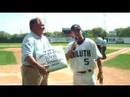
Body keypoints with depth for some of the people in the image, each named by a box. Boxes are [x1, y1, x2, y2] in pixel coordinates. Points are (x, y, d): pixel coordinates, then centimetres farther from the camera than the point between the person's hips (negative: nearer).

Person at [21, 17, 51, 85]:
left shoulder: (44, 38, 12)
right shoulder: (29, 39, -15)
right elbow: (27, 56, -29)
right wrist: (38, 66, -40)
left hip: (44, 70, 9)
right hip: (31, 71, -8)